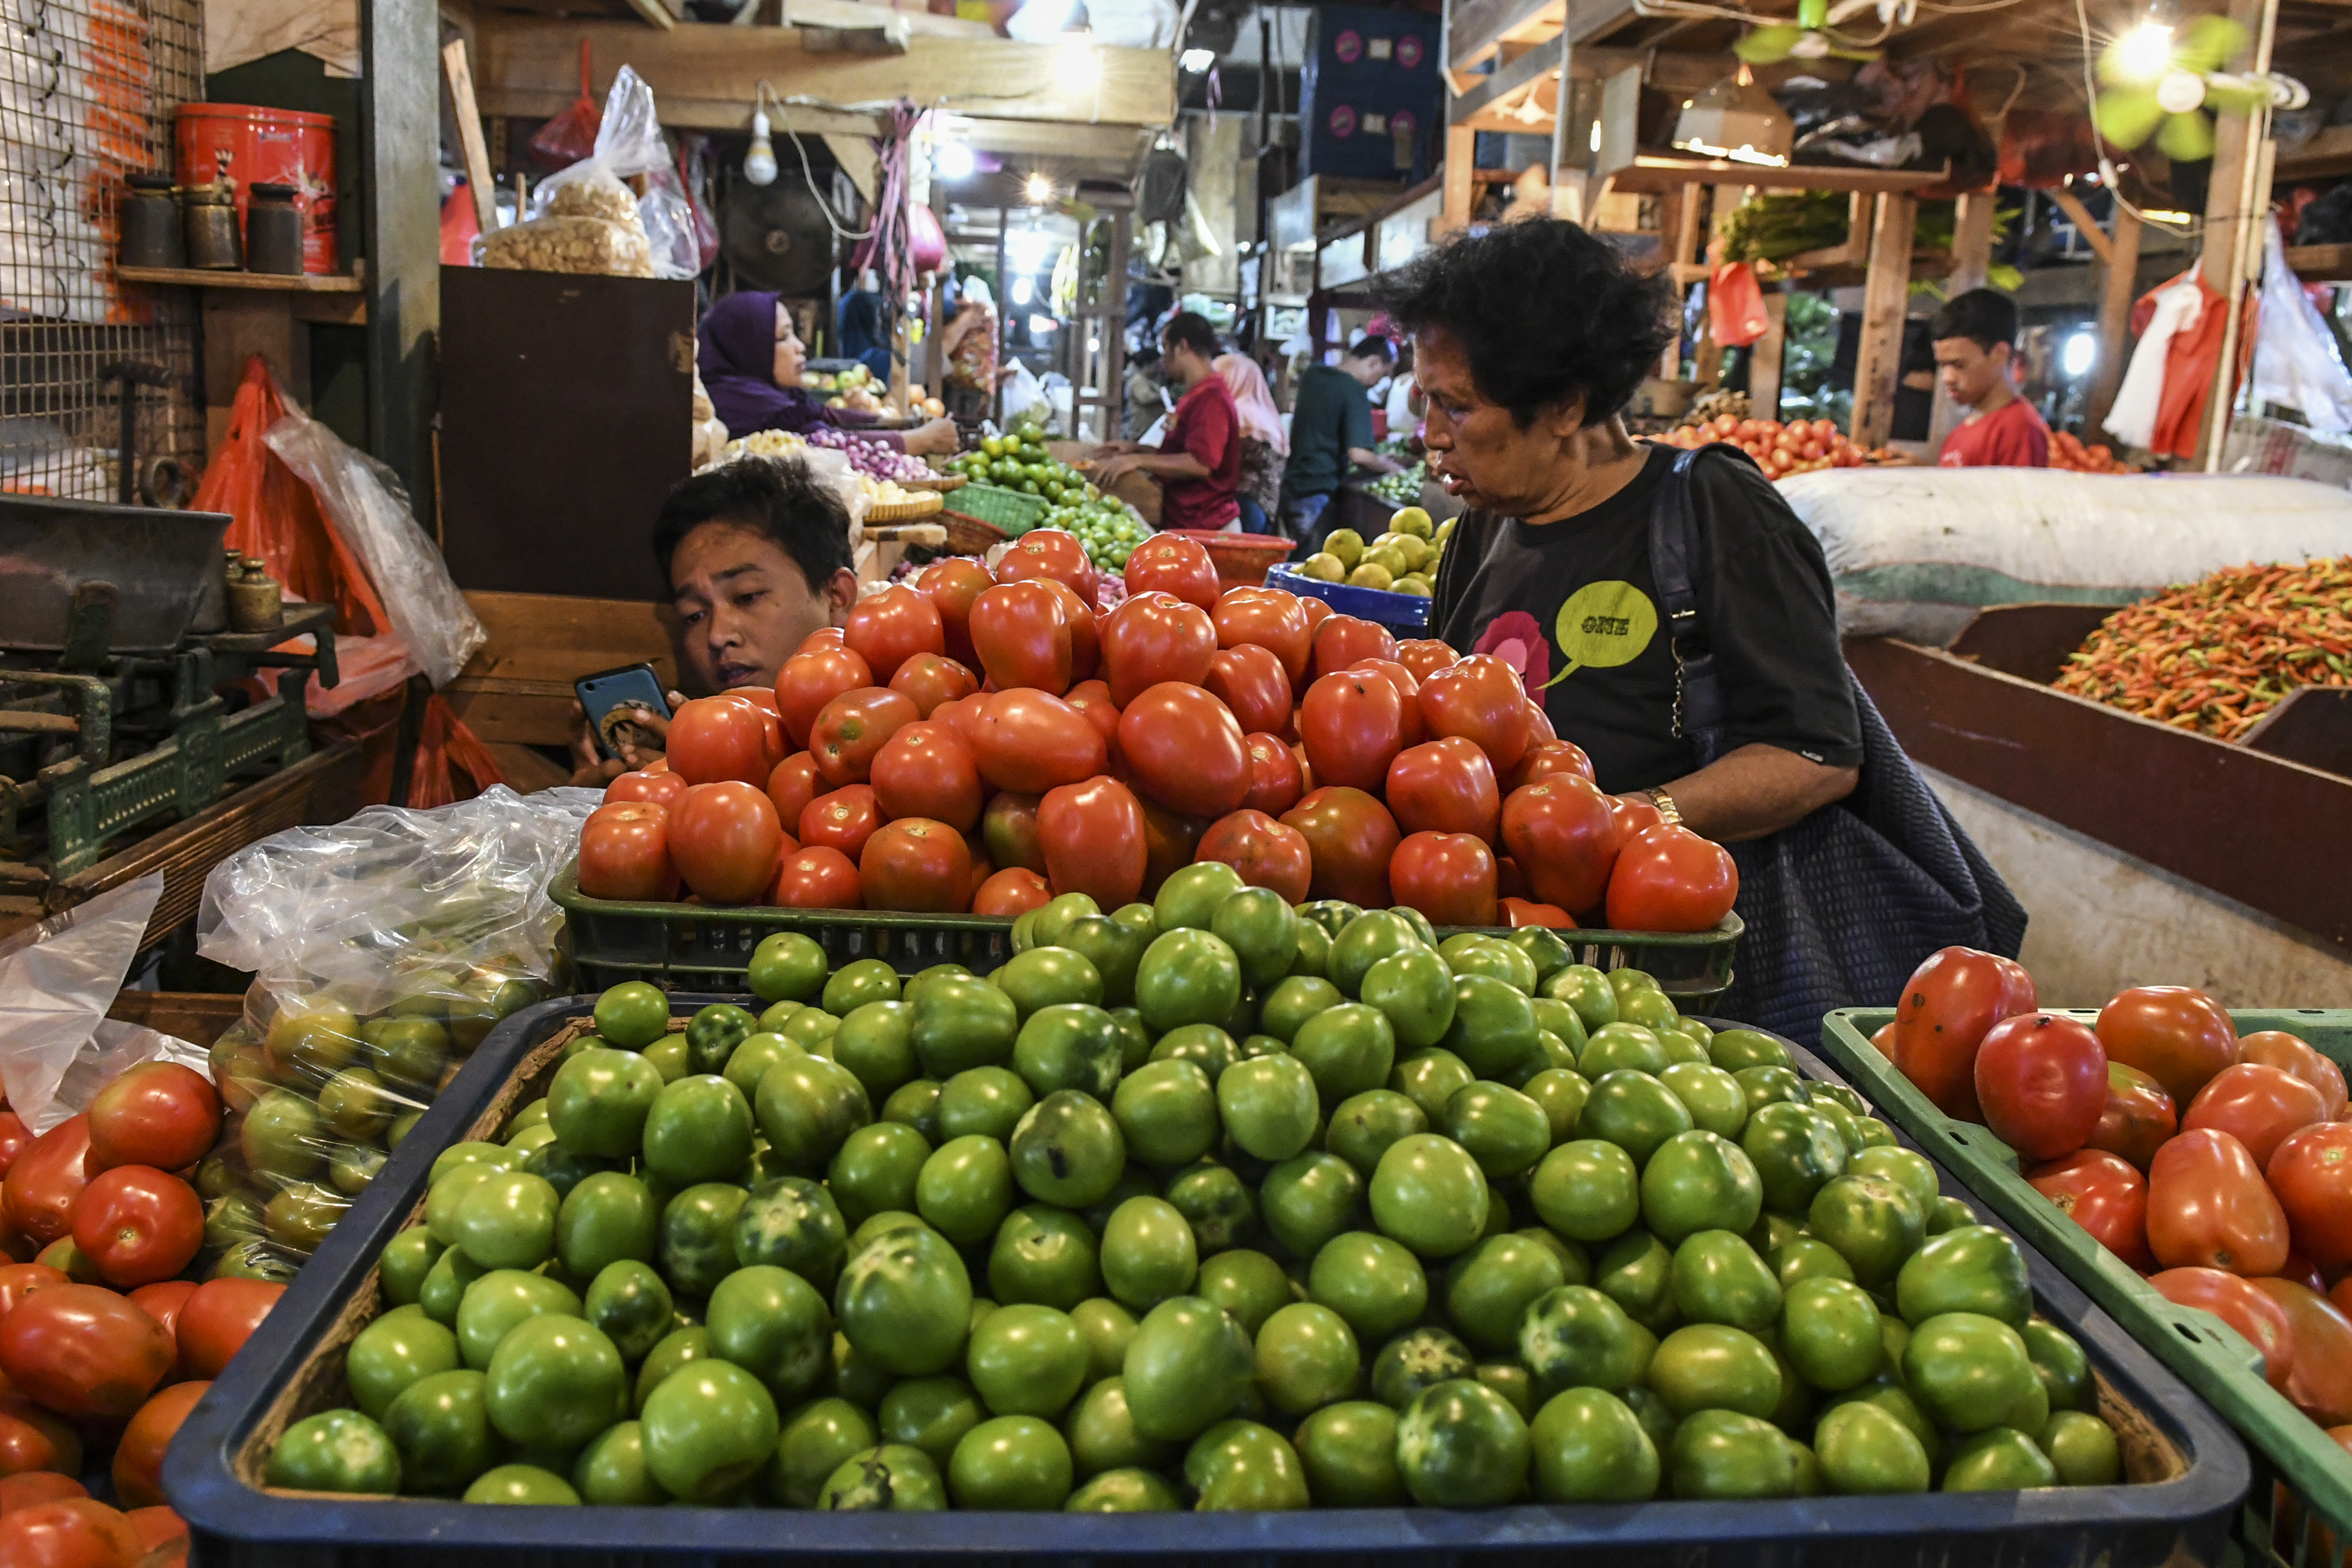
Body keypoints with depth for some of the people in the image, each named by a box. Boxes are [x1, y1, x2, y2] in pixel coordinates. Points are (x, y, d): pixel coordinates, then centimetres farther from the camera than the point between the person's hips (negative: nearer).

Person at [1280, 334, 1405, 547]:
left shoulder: (1312, 374, 8)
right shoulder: (1355, 394, -16)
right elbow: (1359, 455, -23)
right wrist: (1392, 467, -6)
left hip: (1290, 485, 8)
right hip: (1317, 494, -8)